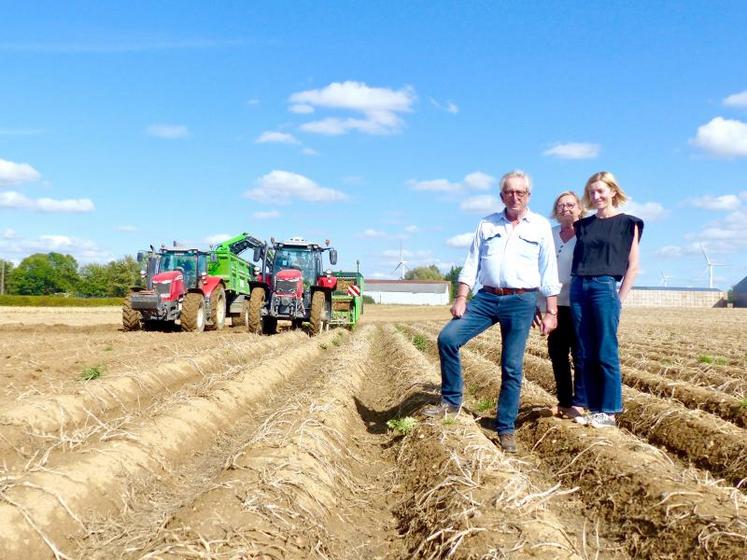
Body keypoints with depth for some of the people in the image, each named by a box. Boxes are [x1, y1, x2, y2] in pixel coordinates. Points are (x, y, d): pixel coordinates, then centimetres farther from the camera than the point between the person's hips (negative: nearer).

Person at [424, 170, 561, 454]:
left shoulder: (540, 226, 4)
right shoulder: (486, 224, 11)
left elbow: (549, 273, 4)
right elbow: (471, 264, 10)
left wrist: (551, 311, -1)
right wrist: (460, 297, -1)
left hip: (521, 302, -2)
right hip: (486, 297, 3)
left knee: (512, 369, 0)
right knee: (447, 338, -15)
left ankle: (506, 429, 13)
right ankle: (451, 401, 0)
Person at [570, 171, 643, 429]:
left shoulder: (627, 223, 3)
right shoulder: (583, 224, 17)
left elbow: (633, 266, 0)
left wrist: (620, 299, -5)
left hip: (605, 288, -5)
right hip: (578, 289, 5)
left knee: (606, 354, -5)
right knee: (585, 356, 5)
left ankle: (609, 413, 3)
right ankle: (594, 409, 13)